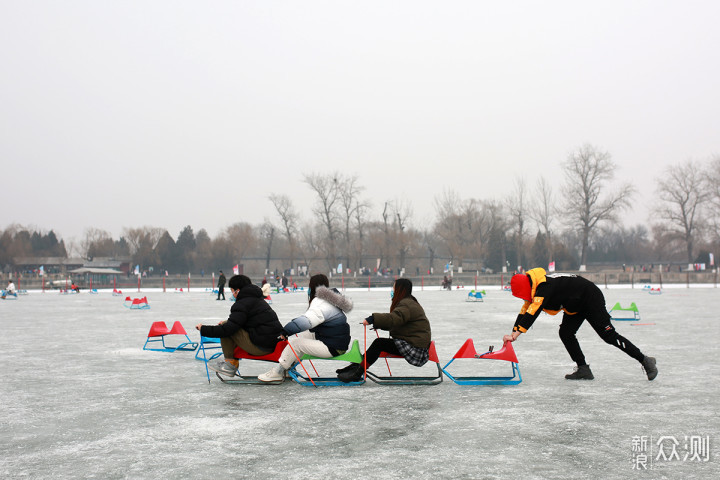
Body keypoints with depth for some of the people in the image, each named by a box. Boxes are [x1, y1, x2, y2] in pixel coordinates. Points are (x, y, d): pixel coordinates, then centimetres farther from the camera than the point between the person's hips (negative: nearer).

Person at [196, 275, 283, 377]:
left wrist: (203, 329, -5)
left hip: (260, 347, -9)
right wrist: (226, 323, 27)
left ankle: (230, 364, 3)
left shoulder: (242, 304, -12)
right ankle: (233, 363, 24)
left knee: (226, 329, -5)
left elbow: (226, 330, -17)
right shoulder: (260, 299, 17)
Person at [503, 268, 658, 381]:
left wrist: (516, 334, -42)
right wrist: (513, 334, -4)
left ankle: (645, 361, 1)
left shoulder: (544, 287, -30)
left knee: (609, 335, -9)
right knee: (565, 333, -2)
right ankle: (584, 369, 3)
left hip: (591, 298, -10)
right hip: (576, 306, 10)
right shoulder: (534, 289, -1)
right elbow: (524, 312, 4)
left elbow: (532, 313, -38)